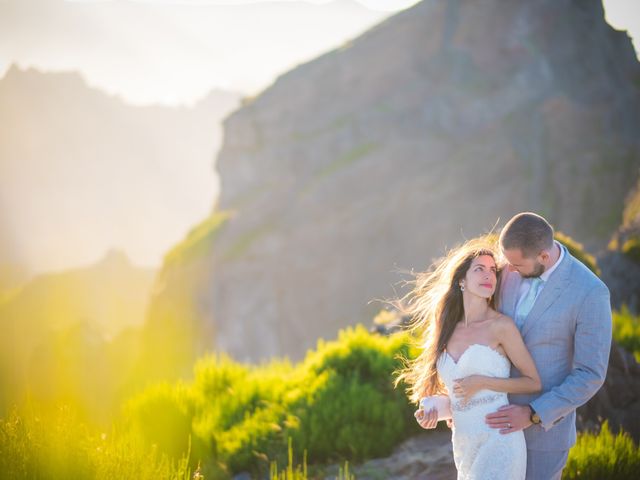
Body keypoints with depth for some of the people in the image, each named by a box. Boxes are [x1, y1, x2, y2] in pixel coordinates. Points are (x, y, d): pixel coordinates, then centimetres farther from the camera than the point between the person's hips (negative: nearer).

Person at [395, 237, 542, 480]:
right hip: (464, 445, 6)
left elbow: (534, 382, -2)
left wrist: (482, 382, -12)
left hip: (498, 440, -6)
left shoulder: (501, 326, -6)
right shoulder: (449, 330, 11)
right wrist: (432, 409, 1)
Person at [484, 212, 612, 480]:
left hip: (545, 421, -6)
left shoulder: (590, 293, -25)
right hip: (501, 413, 6)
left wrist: (533, 415, -26)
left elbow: (590, 376, -21)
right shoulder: (511, 270, -7)